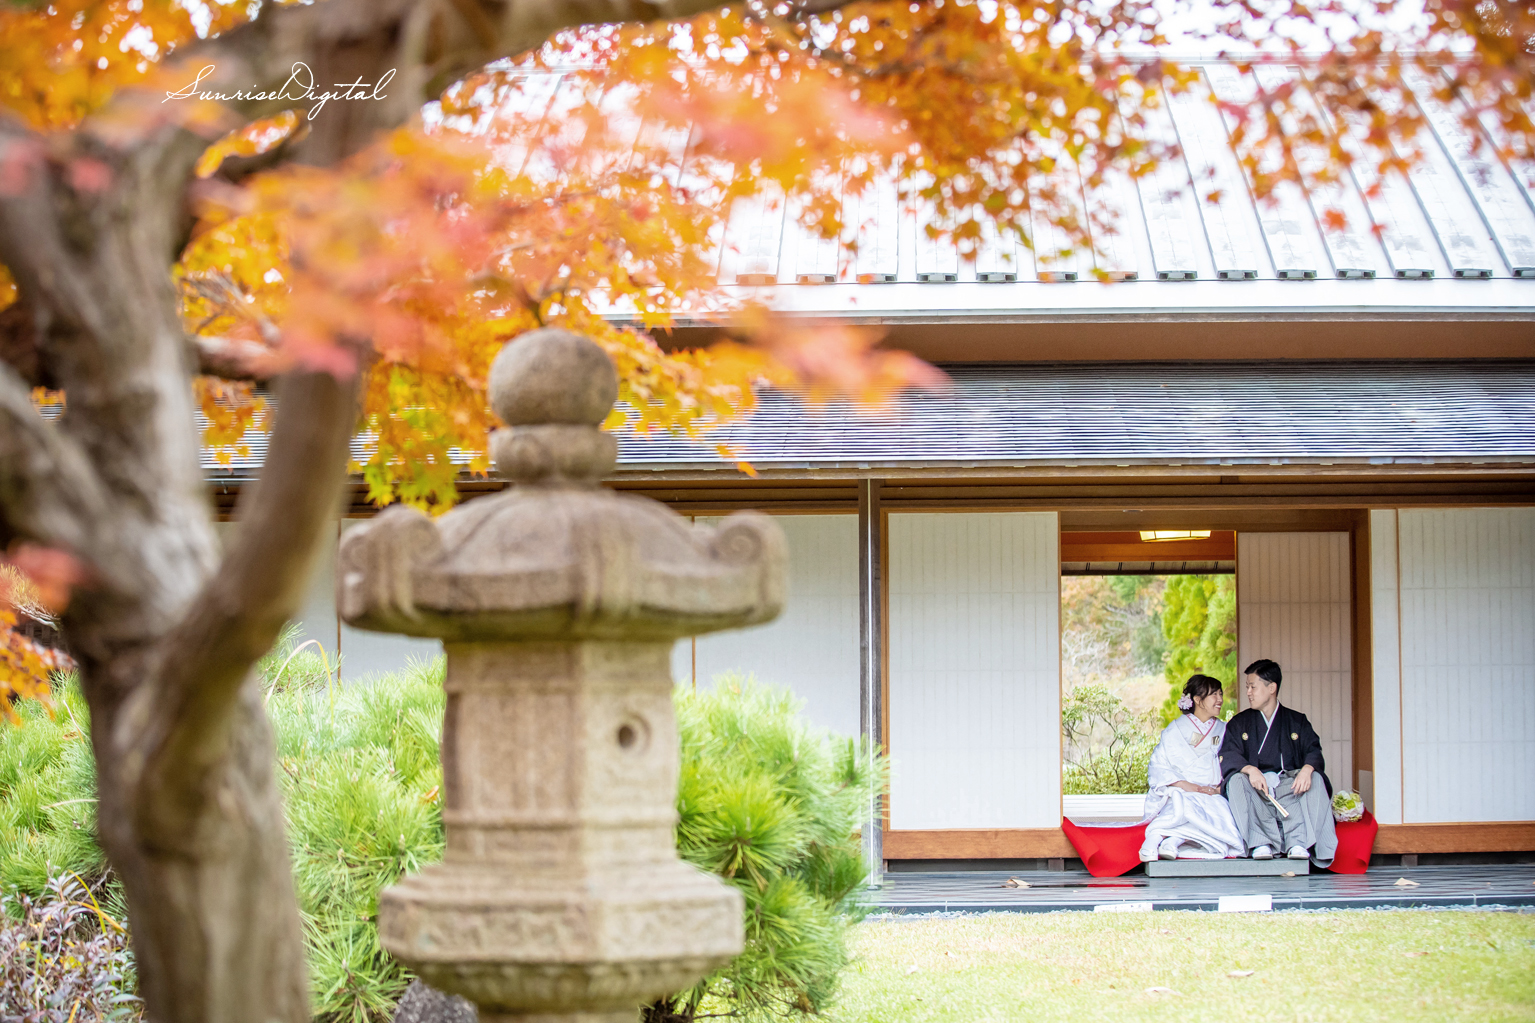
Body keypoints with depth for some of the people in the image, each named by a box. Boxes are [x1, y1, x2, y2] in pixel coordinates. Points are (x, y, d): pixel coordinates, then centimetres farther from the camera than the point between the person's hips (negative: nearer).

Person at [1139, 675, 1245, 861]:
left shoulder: (1224, 731, 19)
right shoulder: (1175, 730, 8)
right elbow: (1158, 768, -1)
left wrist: (1220, 787, -9)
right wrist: (1187, 786, -17)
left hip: (1212, 796, 3)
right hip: (1179, 792, -3)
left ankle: (1173, 840, -46)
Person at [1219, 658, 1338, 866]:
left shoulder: (1297, 721, 16)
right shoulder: (1239, 724, 14)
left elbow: (1313, 751, 0)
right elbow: (1228, 756, -2)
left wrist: (1307, 769, -26)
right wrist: (1250, 770, -25)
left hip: (1288, 785, 0)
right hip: (1255, 787, 0)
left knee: (1315, 778, -29)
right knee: (1236, 780, -31)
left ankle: (1298, 843, -41)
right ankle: (1261, 842, -42)